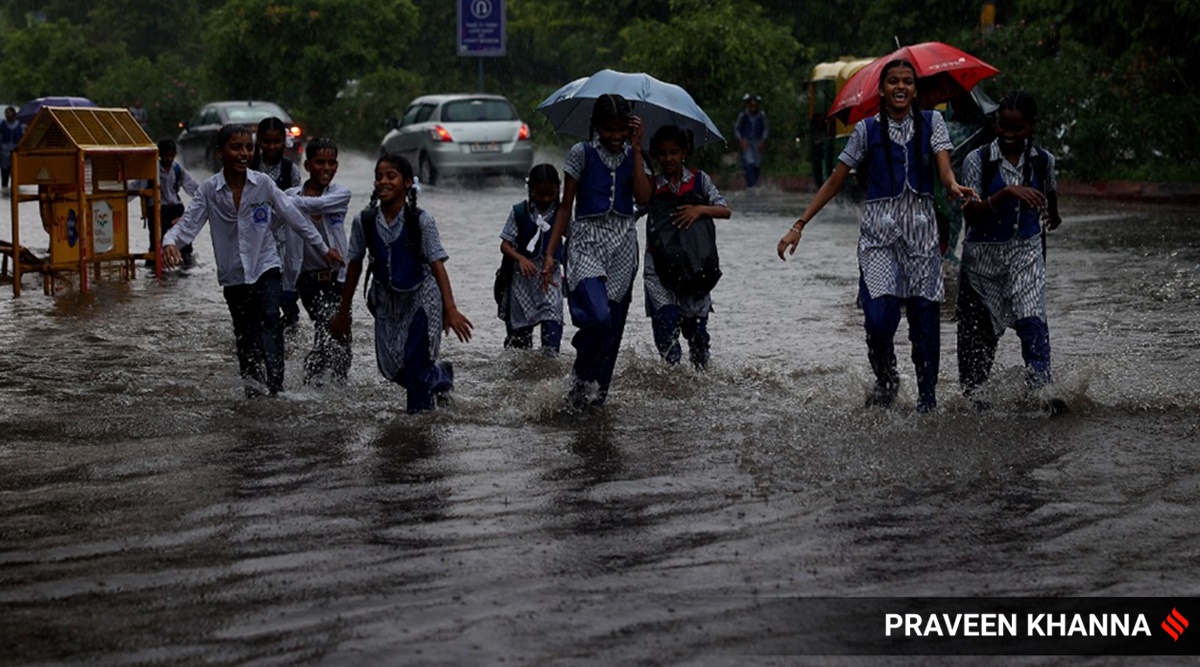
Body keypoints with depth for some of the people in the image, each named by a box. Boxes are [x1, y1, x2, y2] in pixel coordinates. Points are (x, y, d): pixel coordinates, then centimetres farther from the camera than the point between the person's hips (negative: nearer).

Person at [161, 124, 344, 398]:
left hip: (265, 266, -2)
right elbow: (188, 224, -10)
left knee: (269, 319, -22)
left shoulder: (262, 184, -6)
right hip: (233, 275, 2)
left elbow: (294, 217, 3)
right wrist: (170, 241, -34)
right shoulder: (209, 190, -5)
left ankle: (273, 384, -30)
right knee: (245, 336, 9)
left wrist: (324, 248, 12)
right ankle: (252, 390, 21)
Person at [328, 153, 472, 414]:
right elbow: (354, 266, 1)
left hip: (421, 296, -4)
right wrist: (343, 313, 7)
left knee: (415, 361, -14)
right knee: (391, 367, 6)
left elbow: (437, 265, -20)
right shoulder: (364, 221, -10)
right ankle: (440, 375, 34)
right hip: (387, 299, 4)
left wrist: (450, 309, -30)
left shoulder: (421, 221, -19)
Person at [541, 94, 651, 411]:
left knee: (613, 326, 4)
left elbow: (643, 198, -9)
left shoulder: (633, 156, 8)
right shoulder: (582, 154, -1)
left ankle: (596, 393, 16)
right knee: (598, 317, -23)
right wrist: (550, 253, -3)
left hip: (622, 245, 4)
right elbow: (566, 207, 2)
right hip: (587, 241, -4)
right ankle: (582, 379, -1)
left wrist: (635, 148, -7)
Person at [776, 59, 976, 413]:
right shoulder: (867, 130, 6)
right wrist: (799, 226, 5)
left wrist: (954, 187, -29)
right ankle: (885, 380, 12)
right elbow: (834, 181, 9)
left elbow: (944, 167, -4)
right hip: (879, 230, -1)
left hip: (921, 228, 1)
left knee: (924, 318, -2)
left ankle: (927, 398, 10)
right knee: (879, 318, -15)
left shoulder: (931, 122, 9)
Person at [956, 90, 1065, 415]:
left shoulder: (1043, 161, -1)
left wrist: (1053, 215, 42)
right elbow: (971, 214, -19)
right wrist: (1006, 193, -32)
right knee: (978, 329, 7)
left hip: (1025, 253, 1)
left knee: (1032, 321, -17)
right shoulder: (977, 161, -12)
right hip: (984, 254, -1)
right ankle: (971, 391, 26)